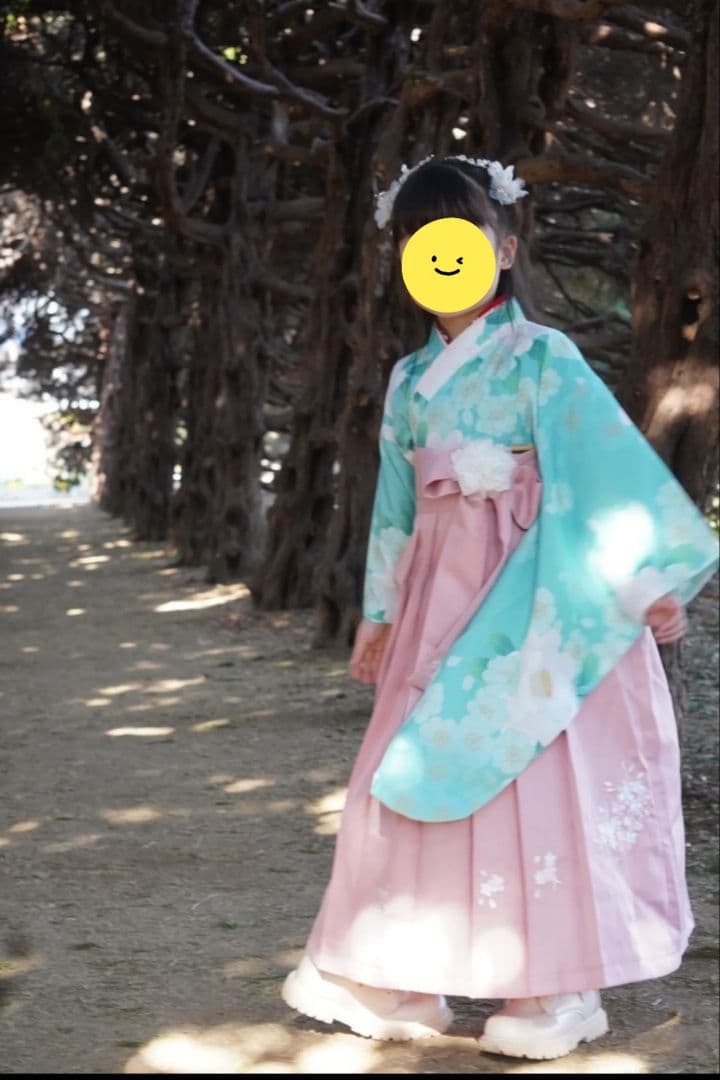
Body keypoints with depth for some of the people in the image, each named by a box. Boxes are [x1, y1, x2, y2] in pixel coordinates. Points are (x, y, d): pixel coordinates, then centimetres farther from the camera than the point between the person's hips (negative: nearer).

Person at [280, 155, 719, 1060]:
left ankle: (558, 988, 6)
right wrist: (380, 614, 20)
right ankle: (400, 981, 15)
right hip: (439, 596, 6)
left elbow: (611, 464, -11)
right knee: (413, 774, 6)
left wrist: (647, 579, -16)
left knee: (539, 782, -4)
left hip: (531, 597, -6)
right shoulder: (410, 379, 11)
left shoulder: (540, 357, -8)